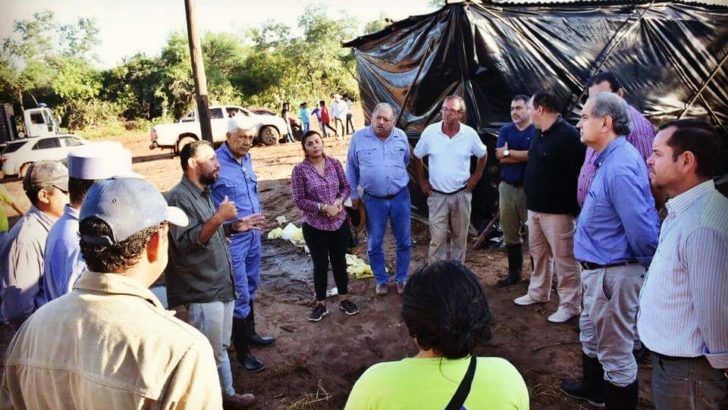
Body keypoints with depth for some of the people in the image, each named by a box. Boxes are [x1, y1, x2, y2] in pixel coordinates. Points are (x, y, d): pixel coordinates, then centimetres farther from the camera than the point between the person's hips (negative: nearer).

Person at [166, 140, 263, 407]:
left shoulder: (203, 193, 11)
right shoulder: (178, 198, -18)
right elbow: (187, 242, -27)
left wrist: (235, 226, 8)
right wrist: (219, 217, -33)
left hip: (220, 285, 9)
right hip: (202, 291, -9)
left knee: (220, 348, 22)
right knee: (209, 354, 4)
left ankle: (227, 394, 36)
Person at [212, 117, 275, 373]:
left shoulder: (247, 159, 5)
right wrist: (229, 225, -21)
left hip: (253, 234, 8)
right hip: (231, 238, -8)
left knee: (250, 288, 21)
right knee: (239, 294, 0)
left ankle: (250, 333, 39)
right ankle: (242, 351, 15)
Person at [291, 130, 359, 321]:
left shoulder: (334, 163, -2)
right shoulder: (300, 169, -12)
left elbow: (346, 186, 6)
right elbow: (299, 200, -12)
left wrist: (339, 200, -14)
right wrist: (323, 207, -20)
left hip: (339, 223, 3)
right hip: (314, 226, -3)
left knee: (340, 262, 15)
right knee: (320, 265, 9)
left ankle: (344, 299, 32)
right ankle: (320, 304, 26)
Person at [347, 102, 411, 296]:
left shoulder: (401, 136, -1)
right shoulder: (359, 137, -6)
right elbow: (351, 168, 2)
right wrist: (354, 195, 5)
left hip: (400, 197, 1)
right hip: (373, 199, -1)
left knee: (404, 241, 11)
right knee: (374, 244, 9)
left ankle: (401, 278, 29)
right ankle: (381, 280, 28)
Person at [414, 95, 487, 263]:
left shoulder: (470, 134, -5)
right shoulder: (430, 131, -7)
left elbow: (482, 155, 13)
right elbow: (417, 157, 6)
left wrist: (476, 176, 5)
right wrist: (422, 181, 3)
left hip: (461, 194, 2)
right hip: (437, 195, -1)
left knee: (460, 237, 12)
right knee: (437, 239, -2)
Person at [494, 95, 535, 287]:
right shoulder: (505, 130, 10)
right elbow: (499, 156, -2)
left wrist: (509, 152, -7)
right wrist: (524, 156, -9)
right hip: (507, 187, 5)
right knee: (510, 234, 11)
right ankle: (514, 272, 22)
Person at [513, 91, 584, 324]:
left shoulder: (567, 135, -17)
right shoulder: (540, 134, 12)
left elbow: (580, 174, -20)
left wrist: (574, 208, -18)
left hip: (557, 210, -9)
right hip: (535, 207, 9)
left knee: (564, 258, -1)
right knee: (538, 253, 19)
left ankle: (570, 305, 9)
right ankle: (538, 293, 33)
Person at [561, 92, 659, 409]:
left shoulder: (620, 168, -26)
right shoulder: (611, 158, 7)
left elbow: (641, 228, -27)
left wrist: (647, 264, -8)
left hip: (613, 273, -11)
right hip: (598, 268, 11)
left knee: (615, 350, 6)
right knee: (591, 333, 28)